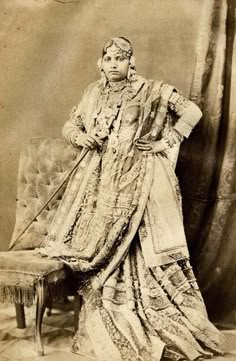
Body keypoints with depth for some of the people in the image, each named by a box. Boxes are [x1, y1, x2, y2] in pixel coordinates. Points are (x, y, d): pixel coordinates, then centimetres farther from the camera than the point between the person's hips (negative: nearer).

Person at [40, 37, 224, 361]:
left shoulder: (152, 91, 1)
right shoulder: (93, 94, 13)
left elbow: (192, 112, 0)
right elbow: (70, 125, 18)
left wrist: (166, 142, -6)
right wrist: (81, 137, -4)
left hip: (139, 178, -4)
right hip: (101, 178, 4)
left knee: (142, 249, -5)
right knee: (103, 250, 3)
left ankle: (168, 329, 11)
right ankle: (107, 333, 18)